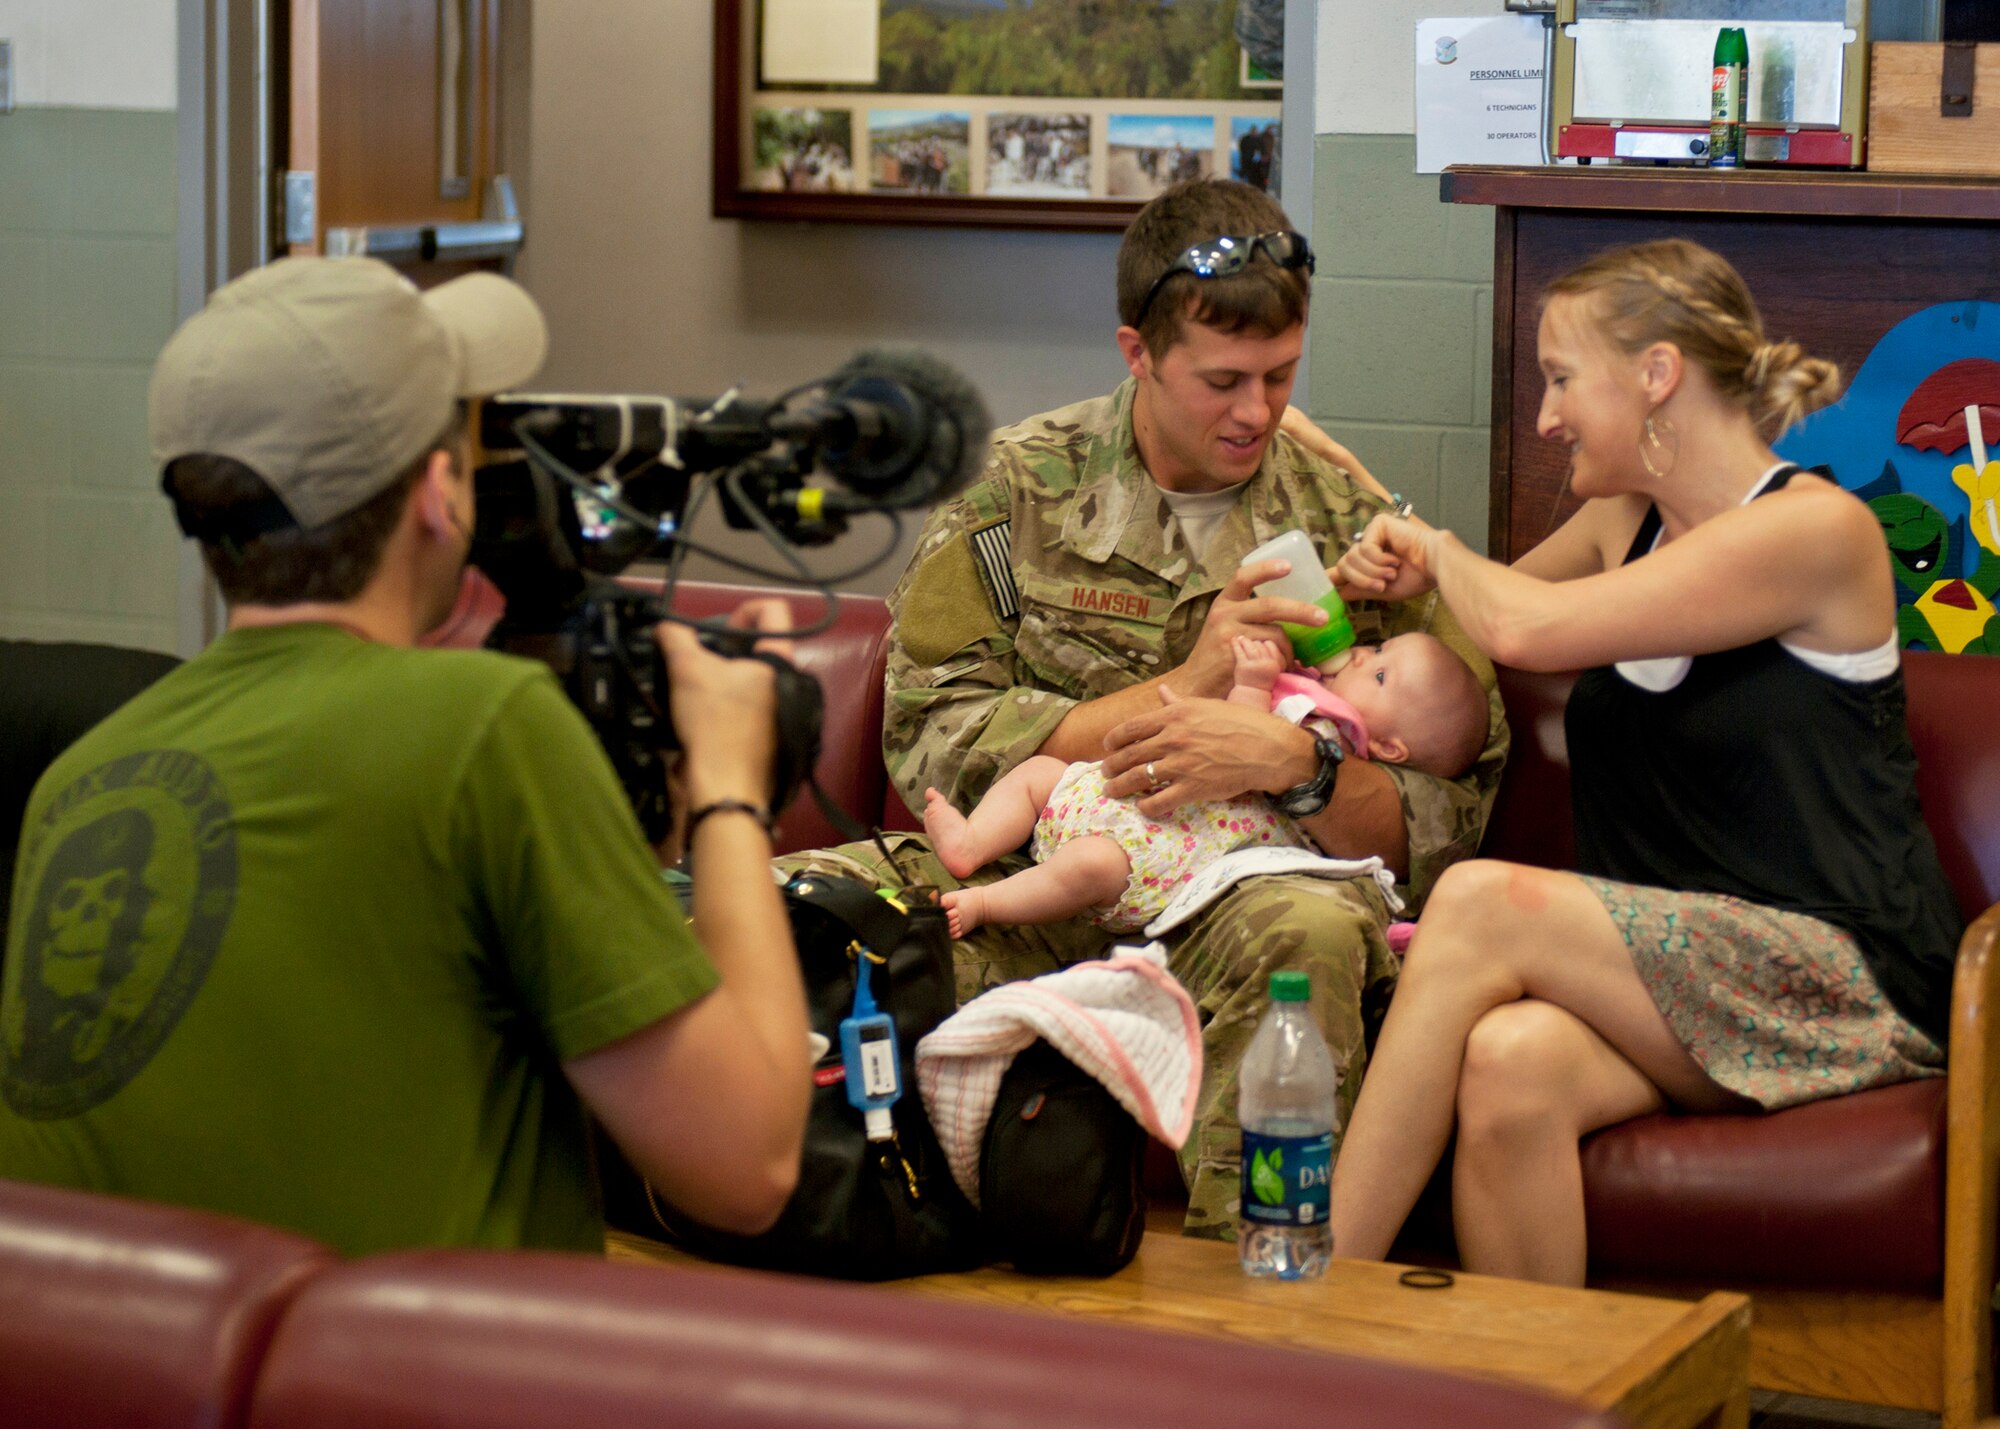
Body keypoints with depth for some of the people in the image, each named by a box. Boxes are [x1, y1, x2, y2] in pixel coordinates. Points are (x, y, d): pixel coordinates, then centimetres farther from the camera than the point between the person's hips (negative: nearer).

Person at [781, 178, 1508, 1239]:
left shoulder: (1357, 526, 6)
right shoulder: (1012, 487, 6)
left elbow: (1441, 829, 2)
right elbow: (930, 744, -5)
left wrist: (1296, 763, -19)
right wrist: (1181, 688, -10)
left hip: (1235, 902, 0)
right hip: (1027, 893, 1)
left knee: (1309, 930, -36)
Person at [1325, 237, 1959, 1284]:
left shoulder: (1818, 530, -9)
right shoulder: (1626, 521, 16)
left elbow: (1525, 629, -17)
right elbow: (1495, 603, 39)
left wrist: (1441, 548, 4)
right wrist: (1408, 574, 16)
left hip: (1844, 988, -6)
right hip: (1668, 966, 6)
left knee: (1480, 903, -27)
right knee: (1511, 1062, -31)